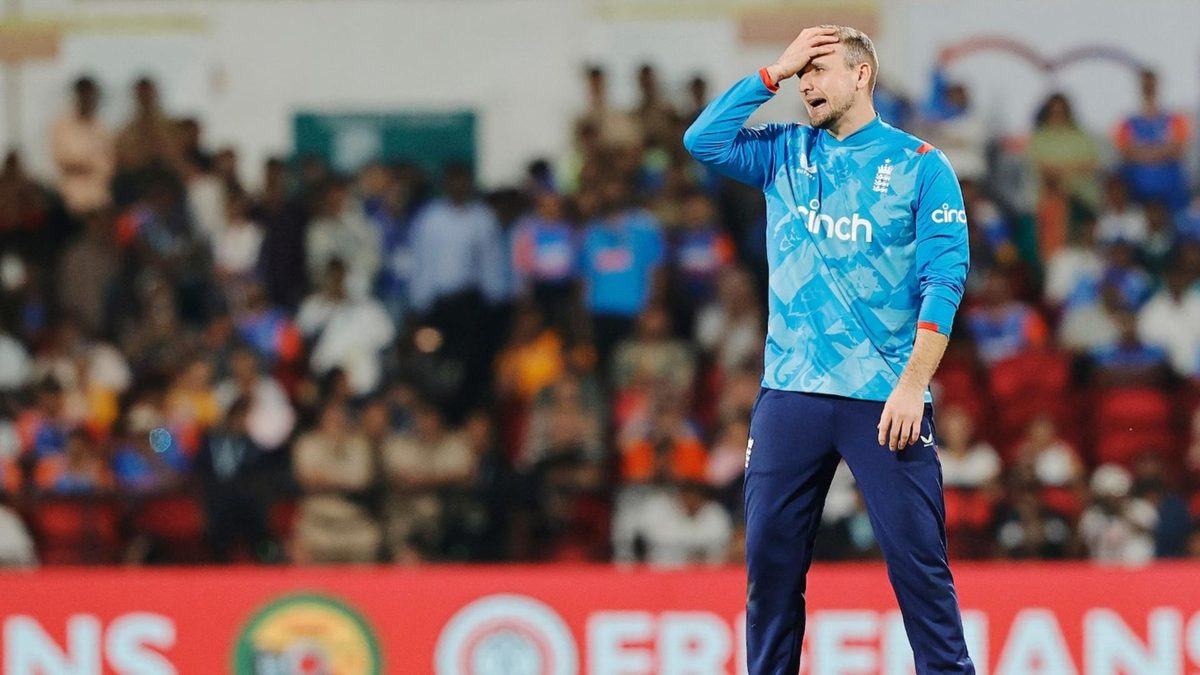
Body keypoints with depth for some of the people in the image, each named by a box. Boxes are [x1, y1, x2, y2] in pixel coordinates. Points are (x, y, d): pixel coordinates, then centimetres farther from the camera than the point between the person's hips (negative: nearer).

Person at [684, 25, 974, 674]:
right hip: (789, 395, 4)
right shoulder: (784, 153, 13)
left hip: (885, 400, -4)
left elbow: (943, 279, -5)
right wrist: (774, 72, -1)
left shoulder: (919, 164, 1)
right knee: (770, 560, 4)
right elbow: (703, 140, -1)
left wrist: (913, 382, -14)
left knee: (918, 560, -6)